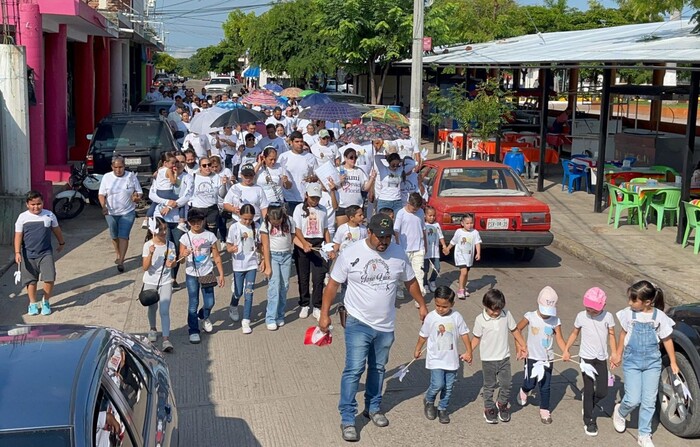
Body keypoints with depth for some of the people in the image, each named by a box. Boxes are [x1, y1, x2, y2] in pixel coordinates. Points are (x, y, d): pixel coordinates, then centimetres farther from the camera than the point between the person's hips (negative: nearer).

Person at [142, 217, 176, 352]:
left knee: (164, 310, -10)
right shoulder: (148, 245, -12)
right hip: (150, 282, 0)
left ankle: (166, 339, -14)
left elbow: (174, 262, 7)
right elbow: (146, 268, -17)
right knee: (152, 308, 18)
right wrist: (151, 253, -31)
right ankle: (152, 329, 45)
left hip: (166, 281, 0)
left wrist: (172, 263, -17)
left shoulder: (170, 245, -5)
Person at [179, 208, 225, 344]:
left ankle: (203, 317, 37)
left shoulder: (210, 236, -1)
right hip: (191, 275, -1)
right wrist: (184, 255, -27)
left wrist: (221, 274, 0)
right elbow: (181, 260, -3)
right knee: (193, 304, -1)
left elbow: (216, 256, 3)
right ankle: (193, 331, 10)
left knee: (209, 303, 4)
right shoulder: (186, 237, -3)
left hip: (207, 274, 1)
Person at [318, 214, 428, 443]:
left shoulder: (398, 254, -3)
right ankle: (347, 419, -2)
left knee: (378, 369, 17)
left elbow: (410, 281, 13)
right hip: (358, 323, -4)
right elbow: (333, 284, -5)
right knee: (354, 370, -9)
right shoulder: (350, 254, -12)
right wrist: (324, 314, -6)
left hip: (386, 326, 4)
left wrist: (422, 305, 17)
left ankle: (373, 408, 36)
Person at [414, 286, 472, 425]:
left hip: (451, 359, 2)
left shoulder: (456, 317, -6)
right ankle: (429, 401, 16)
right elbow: (423, 335, 5)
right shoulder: (430, 317, -8)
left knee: (448, 387, 9)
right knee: (438, 384, -14)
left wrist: (468, 352, 7)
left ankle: (442, 409, 29)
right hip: (435, 359, -2)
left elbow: (464, 334, 4)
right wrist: (417, 350, 16)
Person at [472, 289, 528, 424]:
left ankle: (502, 405, 30)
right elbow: (476, 338, -5)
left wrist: (523, 346, 10)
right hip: (488, 359, -2)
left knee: (506, 384, 6)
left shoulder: (506, 315, -7)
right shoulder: (480, 320, -13)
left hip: (504, 357, 2)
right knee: (489, 386, 10)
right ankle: (489, 409, 25)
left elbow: (514, 330, 6)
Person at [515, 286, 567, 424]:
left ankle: (544, 411, 22)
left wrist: (566, 352, -26)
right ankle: (523, 391, 42)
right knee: (531, 383, 7)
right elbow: (517, 330, -1)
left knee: (545, 386, 6)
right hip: (532, 357, -1)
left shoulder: (555, 321, -7)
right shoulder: (531, 317, -10)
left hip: (547, 358, 1)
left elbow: (559, 339, -10)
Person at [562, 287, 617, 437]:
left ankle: (589, 406, 31)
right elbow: (574, 333, 7)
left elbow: (611, 335, 3)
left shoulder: (608, 317, -3)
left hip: (601, 359, 1)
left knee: (602, 392, 0)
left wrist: (615, 354, -3)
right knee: (589, 389, -1)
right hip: (586, 358, -1)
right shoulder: (581, 316, -4)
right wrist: (566, 349, 1)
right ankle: (589, 421, 11)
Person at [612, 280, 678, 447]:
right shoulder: (629, 313, -10)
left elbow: (666, 340, 2)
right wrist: (618, 354, 17)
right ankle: (620, 412, 27)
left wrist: (673, 362, 7)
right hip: (632, 362, 0)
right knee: (633, 399, -6)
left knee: (649, 401, 3)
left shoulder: (659, 316, -11)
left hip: (652, 362, 0)